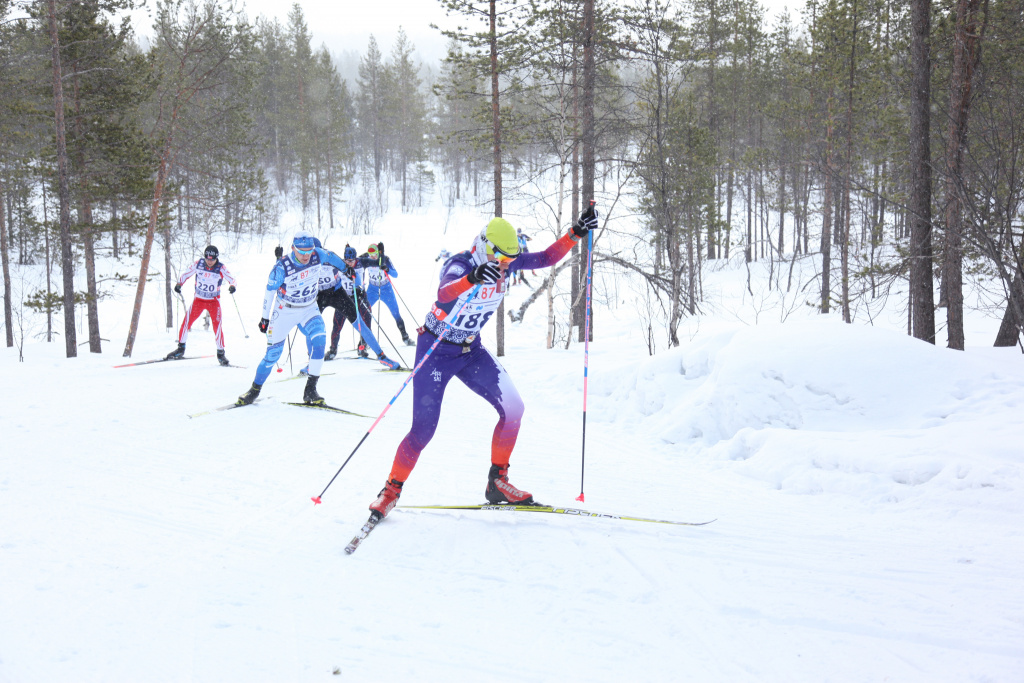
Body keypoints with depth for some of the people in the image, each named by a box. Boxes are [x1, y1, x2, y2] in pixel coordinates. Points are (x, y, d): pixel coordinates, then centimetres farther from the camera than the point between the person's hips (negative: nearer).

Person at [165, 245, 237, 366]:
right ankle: (181, 349, 10)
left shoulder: (221, 268, -14)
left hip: (213, 301, -2)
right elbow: (186, 274, 3)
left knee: (217, 325, -11)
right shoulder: (198, 264, -9)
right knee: (186, 321, -6)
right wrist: (179, 284, -12)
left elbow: (231, 279, -11)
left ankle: (220, 354, 1)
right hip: (198, 300, 2)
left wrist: (231, 286, -33)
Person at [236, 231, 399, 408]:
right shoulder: (282, 267, -24)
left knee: (319, 340, -23)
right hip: (285, 312, -2)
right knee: (273, 353, -1)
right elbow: (269, 291, -11)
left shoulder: (318, 256, -16)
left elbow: (330, 256, 8)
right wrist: (265, 317, -6)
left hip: (309, 309, 3)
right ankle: (255, 389, 22)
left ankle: (310, 390, -18)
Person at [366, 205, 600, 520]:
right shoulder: (459, 266, -27)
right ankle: (392, 489, 11)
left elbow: (546, 258, -1)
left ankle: (497, 482, 5)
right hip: (436, 350, -6)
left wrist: (575, 233, -14)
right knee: (423, 429, -10)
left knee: (513, 408, -9)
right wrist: (472, 278, -68)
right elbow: (444, 294, -49)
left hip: (471, 350, 6)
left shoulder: (505, 263, -8)